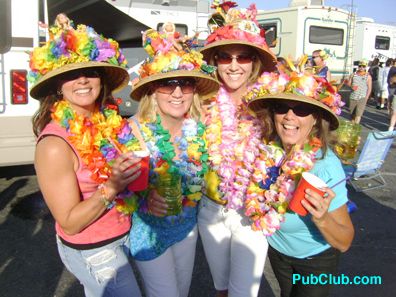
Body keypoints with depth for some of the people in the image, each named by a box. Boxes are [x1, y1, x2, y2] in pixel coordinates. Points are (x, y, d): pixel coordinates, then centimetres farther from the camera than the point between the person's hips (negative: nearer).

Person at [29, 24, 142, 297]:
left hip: (122, 236, 6)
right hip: (92, 252, -6)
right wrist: (110, 189, -33)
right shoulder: (56, 144, -25)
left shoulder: (110, 121, -8)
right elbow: (69, 222, -20)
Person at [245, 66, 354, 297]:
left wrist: (322, 219, -43)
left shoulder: (327, 166, -33)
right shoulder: (268, 151, -22)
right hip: (276, 250, 4)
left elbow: (345, 242, -27)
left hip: (316, 260, -4)